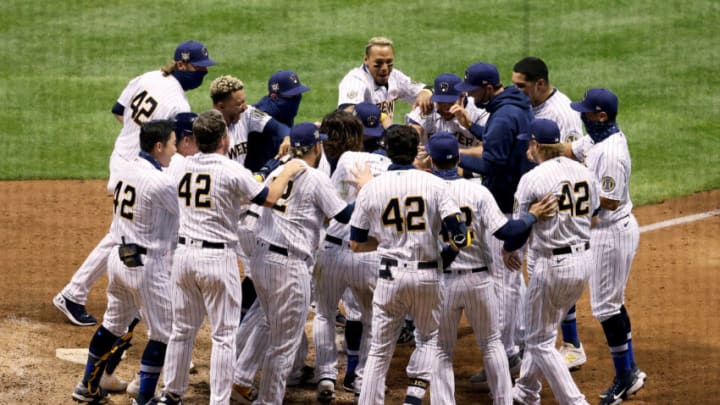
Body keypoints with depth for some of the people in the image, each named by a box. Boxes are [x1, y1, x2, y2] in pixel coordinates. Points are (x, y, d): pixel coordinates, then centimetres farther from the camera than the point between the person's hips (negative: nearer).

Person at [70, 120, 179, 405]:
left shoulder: (125, 172, 4)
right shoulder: (161, 182, -19)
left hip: (118, 257, 8)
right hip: (146, 264, -8)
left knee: (113, 324, 22)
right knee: (163, 332, 3)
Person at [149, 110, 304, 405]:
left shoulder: (184, 166, 4)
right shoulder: (232, 171, -13)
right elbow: (269, 198, -3)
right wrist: (287, 172, 11)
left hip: (184, 253, 6)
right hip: (217, 258, -6)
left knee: (183, 328, 17)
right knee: (224, 334, 2)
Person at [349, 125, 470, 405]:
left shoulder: (371, 189, -1)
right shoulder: (433, 184, -4)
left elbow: (356, 244, 4)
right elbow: (458, 231, -12)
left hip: (390, 276, 0)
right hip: (427, 274, 0)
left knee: (379, 350, 7)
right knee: (428, 338, 19)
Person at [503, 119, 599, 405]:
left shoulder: (532, 179, -14)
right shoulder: (584, 172, 5)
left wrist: (508, 250, 13)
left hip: (552, 265, -7)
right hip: (585, 260, 8)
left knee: (540, 341, 4)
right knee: (542, 330, 24)